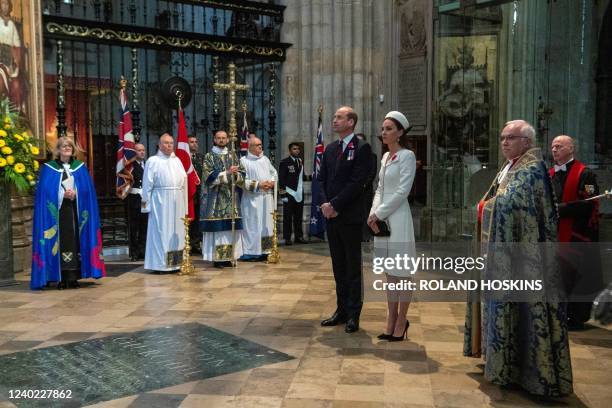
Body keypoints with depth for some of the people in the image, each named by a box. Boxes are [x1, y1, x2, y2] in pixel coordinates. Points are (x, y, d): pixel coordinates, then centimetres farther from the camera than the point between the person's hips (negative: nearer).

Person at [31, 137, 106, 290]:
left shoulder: (80, 167, 11)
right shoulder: (48, 168, 4)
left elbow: (87, 189, 4)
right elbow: (45, 191, -4)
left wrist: (75, 193, -14)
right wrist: (63, 194, -16)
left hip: (76, 211, 2)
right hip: (56, 211, -2)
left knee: (75, 241, -1)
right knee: (60, 242, -6)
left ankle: (73, 277, 3)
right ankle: (61, 278, -3)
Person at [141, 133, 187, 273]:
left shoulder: (177, 160, 14)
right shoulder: (153, 161, 0)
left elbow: (184, 181, 11)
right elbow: (147, 184, -3)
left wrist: (184, 203, 6)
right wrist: (146, 201, -8)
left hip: (177, 203, 5)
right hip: (160, 202, -5)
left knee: (176, 233, 7)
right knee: (161, 232, -2)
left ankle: (175, 263, 13)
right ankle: (159, 264, 2)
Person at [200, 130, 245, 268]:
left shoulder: (233, 156, 14)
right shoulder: (209, 156, 3)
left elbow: (242, 174, 9)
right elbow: (208, 176, -9)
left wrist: (236, 173, -13)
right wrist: (227, 173, -17)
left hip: (231, 198, 4)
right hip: (215, 198, -4)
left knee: (230, 227, 1)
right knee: (217, 227, -7)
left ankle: (228, 256, 7)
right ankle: (217, 258, -3)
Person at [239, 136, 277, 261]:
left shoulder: (265, 159, 15)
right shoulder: (244, 161, -4)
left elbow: (274, 173, 19)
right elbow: (242, 180, -10)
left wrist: (272, 182, -2)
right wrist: (258, 184, -15)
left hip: (267, 198, 6)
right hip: (252, 200, -6)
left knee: (267, 224, 6)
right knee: (253, 225, -5)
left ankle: (265, 250, 12)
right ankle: (251, 253, -1)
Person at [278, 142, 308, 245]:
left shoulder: (300, 162, 12)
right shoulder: (284, 162, -5)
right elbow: (281, 179, -8)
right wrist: (283, 193, -13)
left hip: (299, 193, 5)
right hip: (289, 193, -5)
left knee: (299, 217, 11)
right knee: (288, 217, 0)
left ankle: (299, 236, 20)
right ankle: (287, 238, 7)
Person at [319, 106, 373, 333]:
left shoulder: (362, 149, -7)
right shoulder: (330, 149, 14)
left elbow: (357, 182, -15)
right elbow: (322, 179, 12)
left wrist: (335, 204, -15)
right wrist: (324, 203, -5)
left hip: (350, 216, -6)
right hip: (331, 216, 7)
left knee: (353, 267, 2)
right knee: (338, 266, 12)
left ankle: (353, 314, 10)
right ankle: (342, 310, 21)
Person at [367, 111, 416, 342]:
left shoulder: (407, 156, -8)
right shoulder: (385, 157, 15)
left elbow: (402, 191, -14)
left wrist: (379, 213, -12)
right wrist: (373, 213, 0)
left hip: (397, 219, -8)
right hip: (382, 220, 8)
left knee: (401, 274, 0)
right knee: (390, 273, 11)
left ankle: (401, 322, 9)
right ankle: (391, 320, 19)